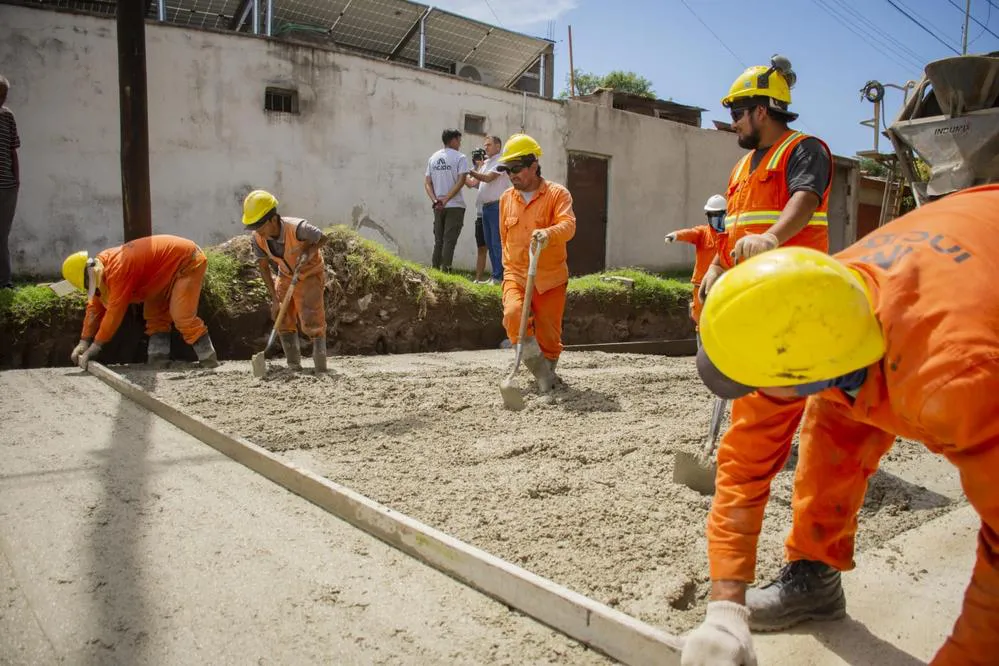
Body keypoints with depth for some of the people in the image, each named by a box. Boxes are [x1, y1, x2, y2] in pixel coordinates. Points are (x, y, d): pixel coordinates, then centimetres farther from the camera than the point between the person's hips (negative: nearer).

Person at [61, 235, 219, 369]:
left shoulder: (118, 268, -29)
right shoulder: (101, 266, 2)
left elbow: (115, 311, -27)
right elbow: (95, 306, 7)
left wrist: (95, 346, -20)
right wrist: (84, 342, 3)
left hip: (188, 261, -10)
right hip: (171, 267, 10)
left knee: (181, 315, -18)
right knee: (154, 313, 7)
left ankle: (210, 361, -13)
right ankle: (158, 358, 6)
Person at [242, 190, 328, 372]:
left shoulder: (297, 228, -35)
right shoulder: (258, 238, -19)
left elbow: (323, 238, -16)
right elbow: (263, 267, -8)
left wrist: (308, 254, -33)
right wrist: (274, 299, -10)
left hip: (310, 274, -5)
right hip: (286, 275, 5)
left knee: (311, 321, -14)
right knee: (283, 320, 4)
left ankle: (320, 362, 2)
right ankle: (294, 365, 16)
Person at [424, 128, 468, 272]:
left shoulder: (433, 158, 12)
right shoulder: (460, 158, -5)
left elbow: (427, 183, 6)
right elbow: (461, 181, -15)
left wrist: (435, 200, -5)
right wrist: (447, 199, -16)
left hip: (438, 206, 5)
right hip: (455, 206, -5)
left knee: (438, 240, 11)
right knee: (449, 240, -3)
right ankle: (445, 271, -7)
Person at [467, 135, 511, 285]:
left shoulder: (501, 161, -4)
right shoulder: (486, 163, 22)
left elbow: (488, 177, -14)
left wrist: (470, 172, -9)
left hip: (497, 206, -9)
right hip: (486, 207, 9)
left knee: (497, 243, -11)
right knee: (490, 244, 9)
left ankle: (499, 277, -11)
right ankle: (495, 275, 13)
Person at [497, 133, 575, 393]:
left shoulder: (557, 193, -3)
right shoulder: (506, 199, 12)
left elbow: (568, 225, -21)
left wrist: (548, 234, -41)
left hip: (550, 279, -2)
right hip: (515, 274, 3)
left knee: (549, 332, 3)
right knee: (513, 313, -26)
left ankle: (548, 370, 33)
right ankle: (541, 371, -11)